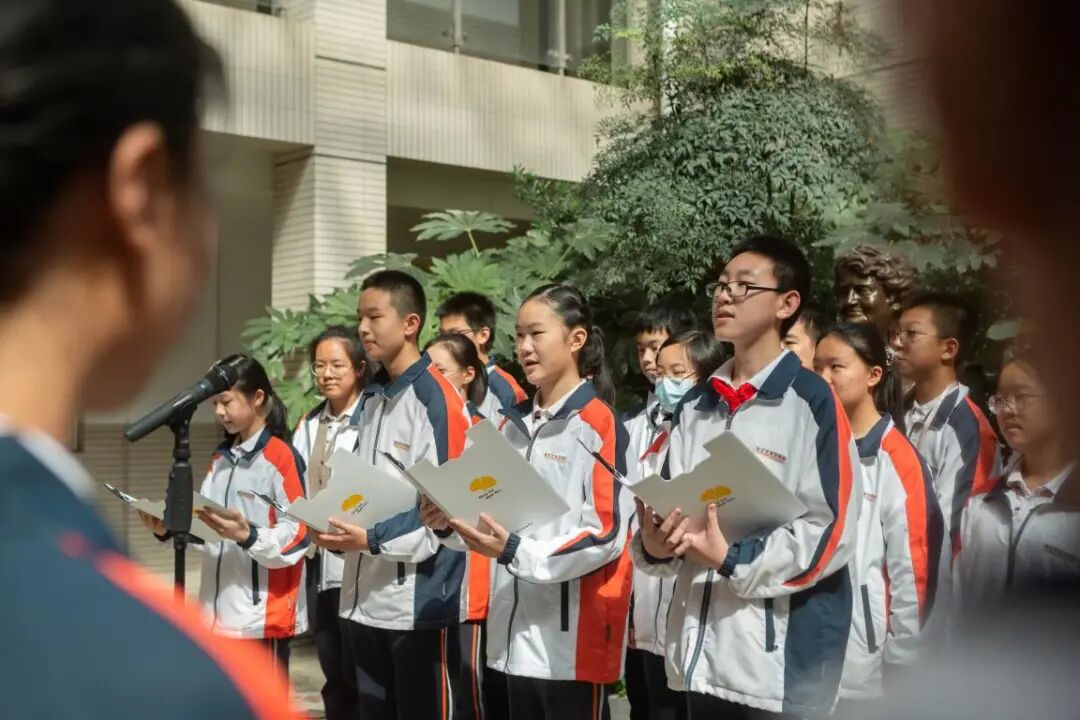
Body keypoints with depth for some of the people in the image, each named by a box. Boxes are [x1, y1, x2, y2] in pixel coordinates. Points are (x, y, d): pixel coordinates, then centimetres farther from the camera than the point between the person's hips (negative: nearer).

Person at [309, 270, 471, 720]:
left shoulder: (437, 398, -13)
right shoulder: (370, 397, 13)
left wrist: (373, 539, -19)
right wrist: (339, 529, 3)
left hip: (420, 598, -8)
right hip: (365, 596, 8)